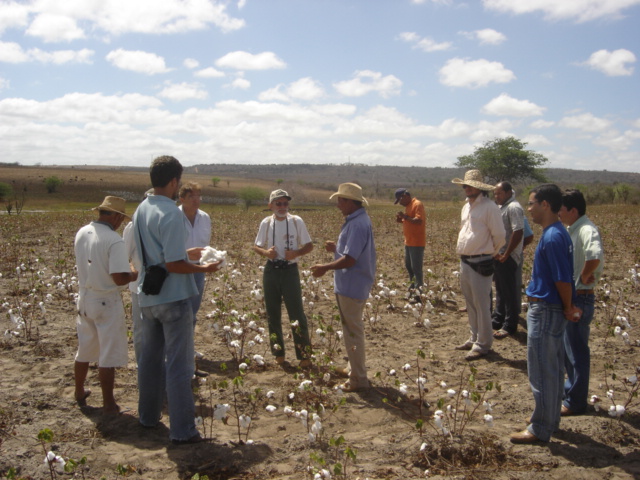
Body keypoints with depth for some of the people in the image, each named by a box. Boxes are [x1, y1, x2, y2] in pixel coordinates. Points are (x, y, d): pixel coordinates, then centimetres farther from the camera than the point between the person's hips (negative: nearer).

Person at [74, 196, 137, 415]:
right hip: (106, 302, -7)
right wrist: (136, 273, -5)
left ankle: (79, 393, 38)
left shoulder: (81, 233, 0)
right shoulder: (114, 240, -22)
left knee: (84, 350, 22)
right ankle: (108, 404, 14)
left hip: (84, 298, 7)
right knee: (108, 356, 5)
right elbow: (120, 279, -25)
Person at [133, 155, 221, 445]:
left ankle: (148, 416, 33)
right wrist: (203, 269, -9)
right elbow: (174, 265, -23)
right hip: (173, 298, -8)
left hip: (147, 297, 8)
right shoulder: (171, 214, -20)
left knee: (150, 358, 19)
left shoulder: (141, 210, 5)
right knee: (178, 365, -1)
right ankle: (182, 431, 5)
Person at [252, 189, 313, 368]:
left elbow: (309, 246, 1)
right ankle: (278, 353, 22)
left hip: (290, 271, -3)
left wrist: (296, 253, -19)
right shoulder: (266, 223, 2)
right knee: (272, 313, 9)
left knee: (297, 314, -6)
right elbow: (256, 247, 10)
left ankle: (304, 355, 1)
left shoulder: (296, 221, -4)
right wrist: (266, 252, -13)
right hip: (271, 271, 3)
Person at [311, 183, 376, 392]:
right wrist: (336, 248, 7)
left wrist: (325, 268, -16)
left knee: (353, 330, -2)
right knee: (352, 328, 22)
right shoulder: (359, 220, 11)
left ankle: (358, 379, 6)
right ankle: (354, 367, 37)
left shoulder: (357, 224, -23)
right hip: (351, 285, 11)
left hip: (352, 286, -11)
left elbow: (349, 259, -27)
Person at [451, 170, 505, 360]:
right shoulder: (467, 206, 13)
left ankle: (482, 345, 5)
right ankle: (474, 338, 28)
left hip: (480, 263, -9)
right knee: (471, 303, 16)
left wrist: (490, 252, 3)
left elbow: (499, 236, -11)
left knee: (481, 305, -3)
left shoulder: (489, 207, -13)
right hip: (465, 261, 9)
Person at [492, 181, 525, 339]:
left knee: (509, 292, -2)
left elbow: (518, 233, -23)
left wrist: (505, 255, -21)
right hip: (498, 256, 10)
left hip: (507, 258, -10)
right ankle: (498, 319, 29)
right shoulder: (502, 207, 15)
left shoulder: (514, 208, -15)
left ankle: (509, 326, 4)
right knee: (500, 290, 18)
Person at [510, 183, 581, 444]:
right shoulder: (556, 233, 9)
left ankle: (540, 429, 11)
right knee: (552, 369, 19)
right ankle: (548, 418, 31)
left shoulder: (552, 237, -22)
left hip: (545, 312, -10)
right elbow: (562, 277, 13)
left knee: (542, 371, 0)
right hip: (546, 309, 10)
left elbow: (564, 279, -22)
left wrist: (567, 309, -9)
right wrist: (567, 307, 11)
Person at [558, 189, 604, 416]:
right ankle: (570, 389, 36)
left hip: (580, 298, -10)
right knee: (567, 348, 21)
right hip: (567, 297, 10)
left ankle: (575, 402, 12)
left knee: (577, 351, 1)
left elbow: (595, 256, -41)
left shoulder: (586, 230, -21)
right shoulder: (572, 229, 10)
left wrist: (584, 277, -25)